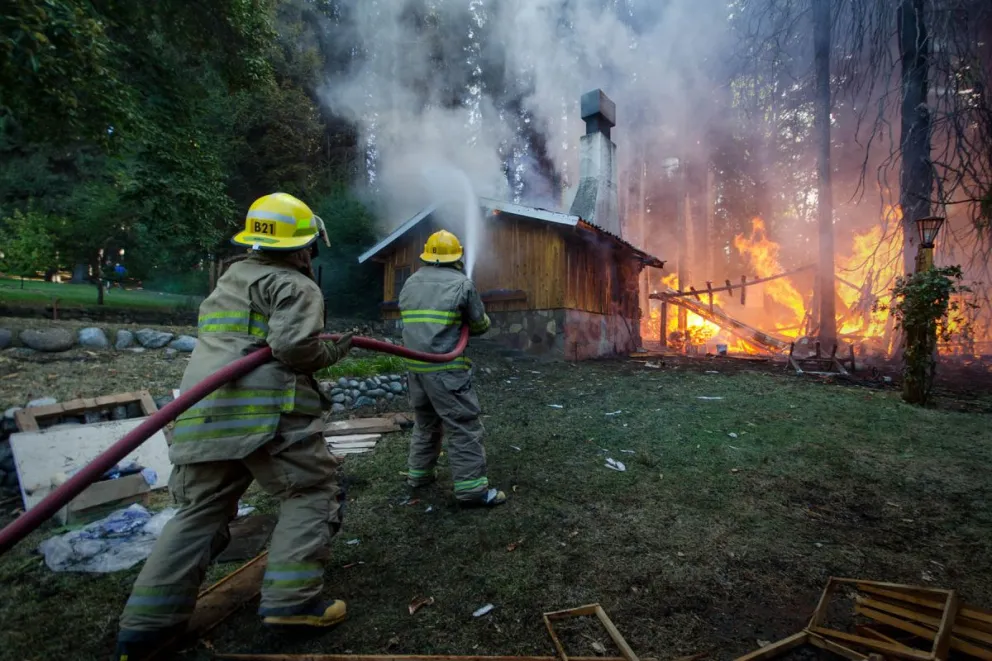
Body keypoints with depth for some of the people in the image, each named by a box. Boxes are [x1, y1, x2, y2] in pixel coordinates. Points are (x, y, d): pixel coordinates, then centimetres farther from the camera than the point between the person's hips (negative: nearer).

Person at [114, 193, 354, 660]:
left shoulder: (228, 279, 25)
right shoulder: (296, 286, -2)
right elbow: (295, 346, -16)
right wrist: (330, 354, 1)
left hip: (201, 414, 8)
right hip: (267, 411, -8)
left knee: (199, 512, 17)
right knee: (311, 494, 7)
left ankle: (146, 623, 17)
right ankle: (290, 599, 2)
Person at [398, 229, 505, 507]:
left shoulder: (410, 283, 12)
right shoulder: (462, 283, -5)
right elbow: (481, 324, 3)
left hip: (415, 365, 7)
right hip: (446, 368, -6)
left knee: (425, 421, 22)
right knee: (463, 426, -1)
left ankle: (419, 472, 31)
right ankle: (471, 487, 1)